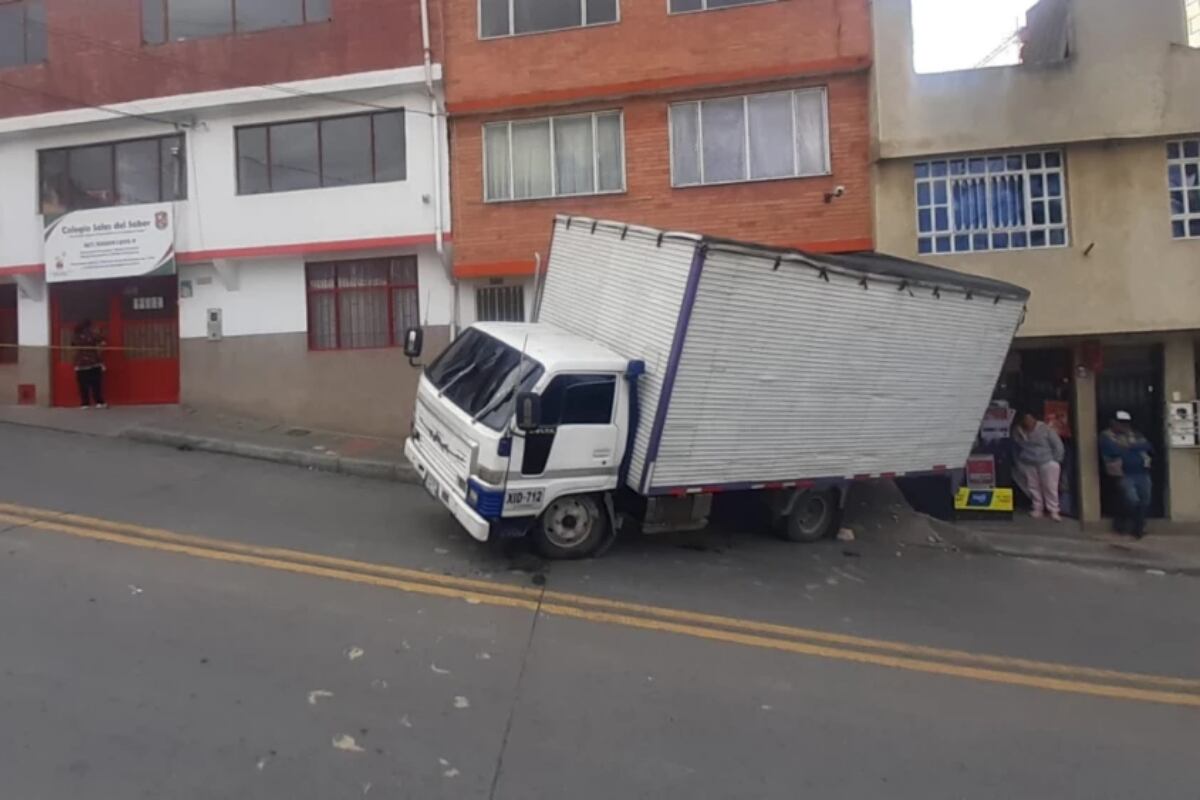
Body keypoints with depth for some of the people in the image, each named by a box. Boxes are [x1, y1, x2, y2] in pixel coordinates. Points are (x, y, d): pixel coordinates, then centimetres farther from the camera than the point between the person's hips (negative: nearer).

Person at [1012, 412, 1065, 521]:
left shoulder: (1045, 429, -11)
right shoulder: (1018, 432, -1)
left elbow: (1058, 445, -6)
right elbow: (1016, 449, 14)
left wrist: (1055, 461, -6)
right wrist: (1019, 464, 11)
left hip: (1047, 462, -3)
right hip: (1028, 464, 3)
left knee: (1050, 487, -2)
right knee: (1033, 487, 6)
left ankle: (1054, 511, 3)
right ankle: (1037, 509, 18)